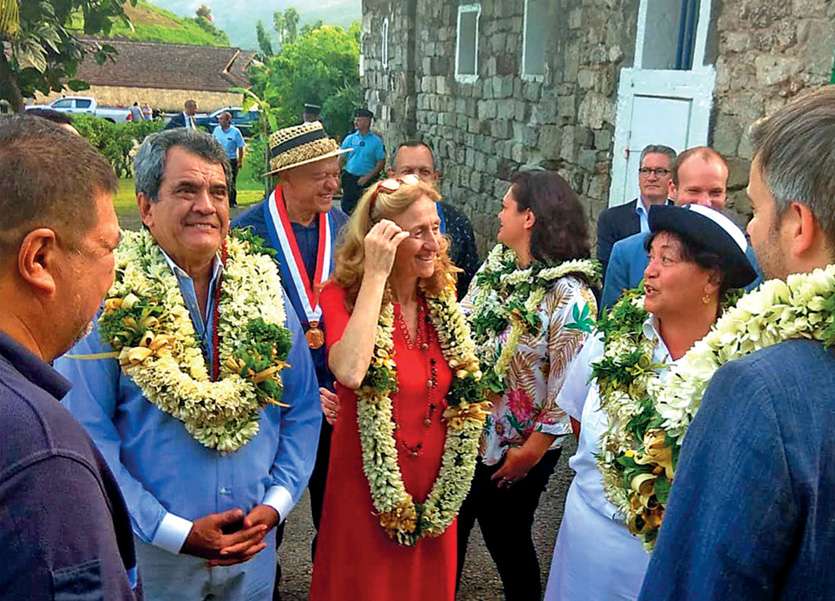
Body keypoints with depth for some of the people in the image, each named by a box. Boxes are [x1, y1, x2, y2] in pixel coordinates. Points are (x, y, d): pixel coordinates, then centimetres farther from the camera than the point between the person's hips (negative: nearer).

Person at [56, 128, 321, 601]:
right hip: (150, 547, -3)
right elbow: (87, 434, -14)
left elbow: (303, 410, 2)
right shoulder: (109, 302, -13)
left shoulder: (264, 289, -3)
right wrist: (176, 532, -16)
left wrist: (275, 504, -9)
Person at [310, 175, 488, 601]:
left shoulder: (443, 302, 2)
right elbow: (350, 372, -35)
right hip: (368, 498, -4)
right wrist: (375, 273, -30)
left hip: (434, 494, 5)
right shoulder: (343, 296, -13)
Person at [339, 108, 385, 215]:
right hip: (349, 177, 2)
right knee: (346, 206, 3)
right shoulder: (350, 138, 6)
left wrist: (367, 177, -12)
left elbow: (381, 162, -5)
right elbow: (341, 159, 7)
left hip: (366, 180, -2)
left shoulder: (376, 141, -2)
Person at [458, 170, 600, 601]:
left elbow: (568, 387, -20)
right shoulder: (496, 265, -1)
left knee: (507, 542, 15)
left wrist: (531, 452, -14)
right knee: (448, 533, 20)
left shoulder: (569, 296, -23)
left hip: (514, 448, -6)